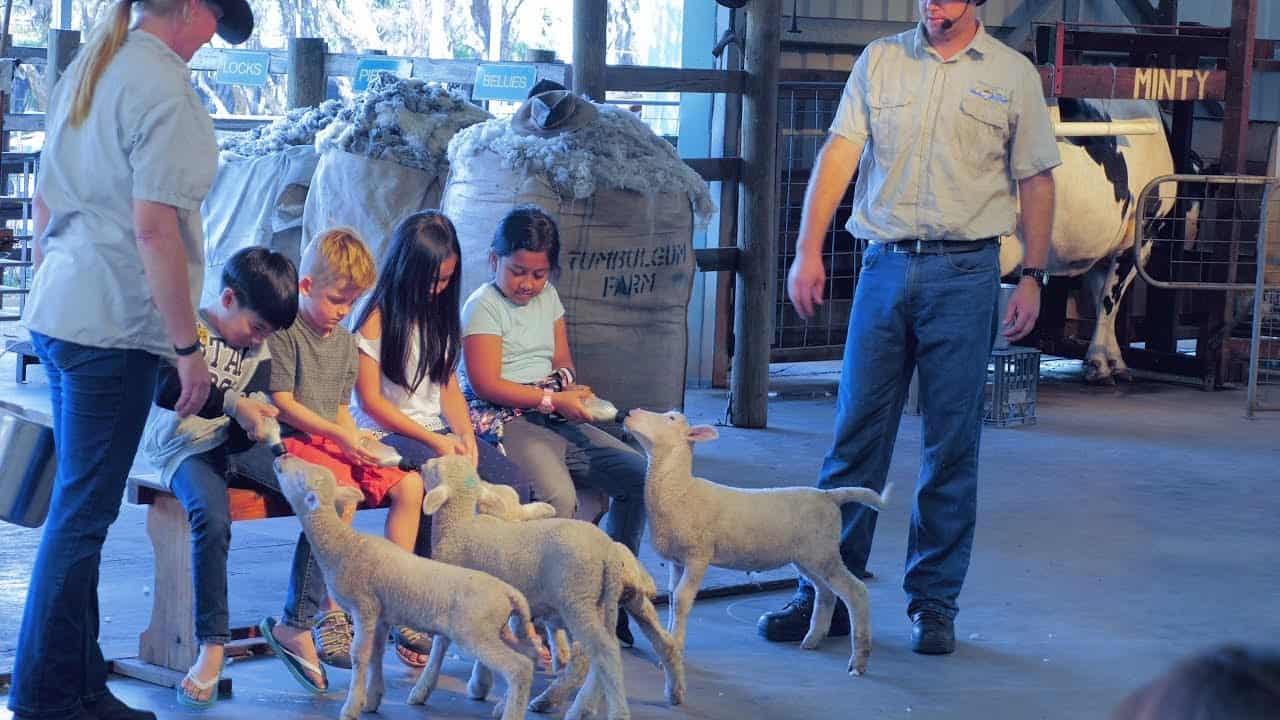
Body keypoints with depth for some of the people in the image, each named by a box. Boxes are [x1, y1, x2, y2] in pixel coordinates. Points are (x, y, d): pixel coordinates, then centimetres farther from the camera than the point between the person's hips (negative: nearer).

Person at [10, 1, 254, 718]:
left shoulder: (87, 68, 13)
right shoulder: (164, 84, -14)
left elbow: (44, 200, 20)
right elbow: (153, 228, -19)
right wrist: (188, 345, -15)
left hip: (56, 316, 9)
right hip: (115, 329, -9)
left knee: (80, 510, 13)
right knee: (83, 516, -3)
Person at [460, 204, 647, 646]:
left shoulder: (547, 297, 18)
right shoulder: (484, 306, -6)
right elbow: (487, 384, -13)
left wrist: (569, 382, -1)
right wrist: (553, 399, -16)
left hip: (556, 421, 8)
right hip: (504, 421, -8)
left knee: (640, 475, -3)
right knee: (557, 496, -34)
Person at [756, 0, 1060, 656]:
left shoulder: (1011, 74, 6)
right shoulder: (880, 60, 8)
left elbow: (1035, 181, 8)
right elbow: (839, 152, 2)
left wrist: (1032, 278, 1)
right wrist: (807, 250, -7)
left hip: (965, 274, -1)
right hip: (885, 265, 1)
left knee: (951, 447, 2)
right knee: (855, 436, 2)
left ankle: (934, 603, 11)